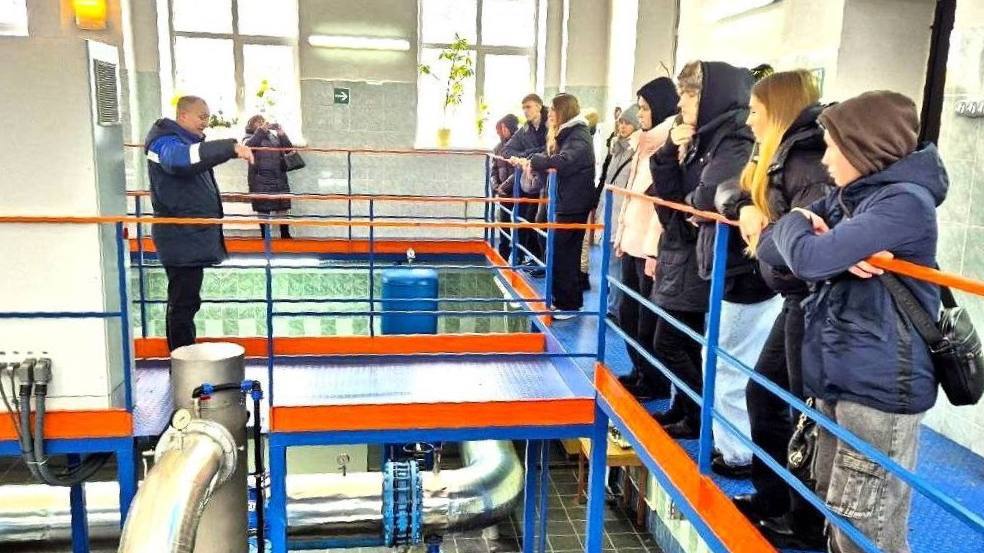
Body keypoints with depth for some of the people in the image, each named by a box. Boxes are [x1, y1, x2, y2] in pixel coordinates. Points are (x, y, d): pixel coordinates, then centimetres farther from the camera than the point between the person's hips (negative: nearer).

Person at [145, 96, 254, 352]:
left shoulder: (187, 140, 18)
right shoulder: (167, 143, -15)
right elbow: (182, 158, -40)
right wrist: (230, 147, -46)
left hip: (191, 237, 10)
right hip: (181, 240, -10)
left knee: (184, 301, 16)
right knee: (184, 303, -7)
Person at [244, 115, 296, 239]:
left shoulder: (274, 136, 16)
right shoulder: (249, 137, 7)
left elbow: (289, 149, 8)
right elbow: (248, 146, -17)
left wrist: (282, 134, -8)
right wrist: (261, 130, -21)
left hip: (279, 178, 4)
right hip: (261, 180, -4)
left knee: (283, 208, 5)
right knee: (263, 210, -2)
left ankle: (285, 235, 16)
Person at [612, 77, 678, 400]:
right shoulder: (644, 143, 15)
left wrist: (658, 252, -22)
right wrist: (621, 234, 18)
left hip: (653, 248, -9)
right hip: (634, 243, 9)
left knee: (648, 321, 2)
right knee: (628, 314, 17)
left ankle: (655, 383, 18)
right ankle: (640, 373, 32)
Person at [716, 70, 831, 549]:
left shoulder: (806, 156, -16)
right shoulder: (782, 155, 15)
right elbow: (741, 197, 14)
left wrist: (767, 233, -14)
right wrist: (748, 209, -7)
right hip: (798, 298, 10)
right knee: (763, 393, 18)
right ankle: (772, 498, 33)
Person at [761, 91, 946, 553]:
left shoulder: (905, 203, -17)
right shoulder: (847, 198, 10)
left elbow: (807, 259, -28)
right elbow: (771, 249, 4)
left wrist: (795, 222, -6)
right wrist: (835, 249, -15)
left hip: (881, 387, -9)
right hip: (839, 379, 9)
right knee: (836, 515, 21)